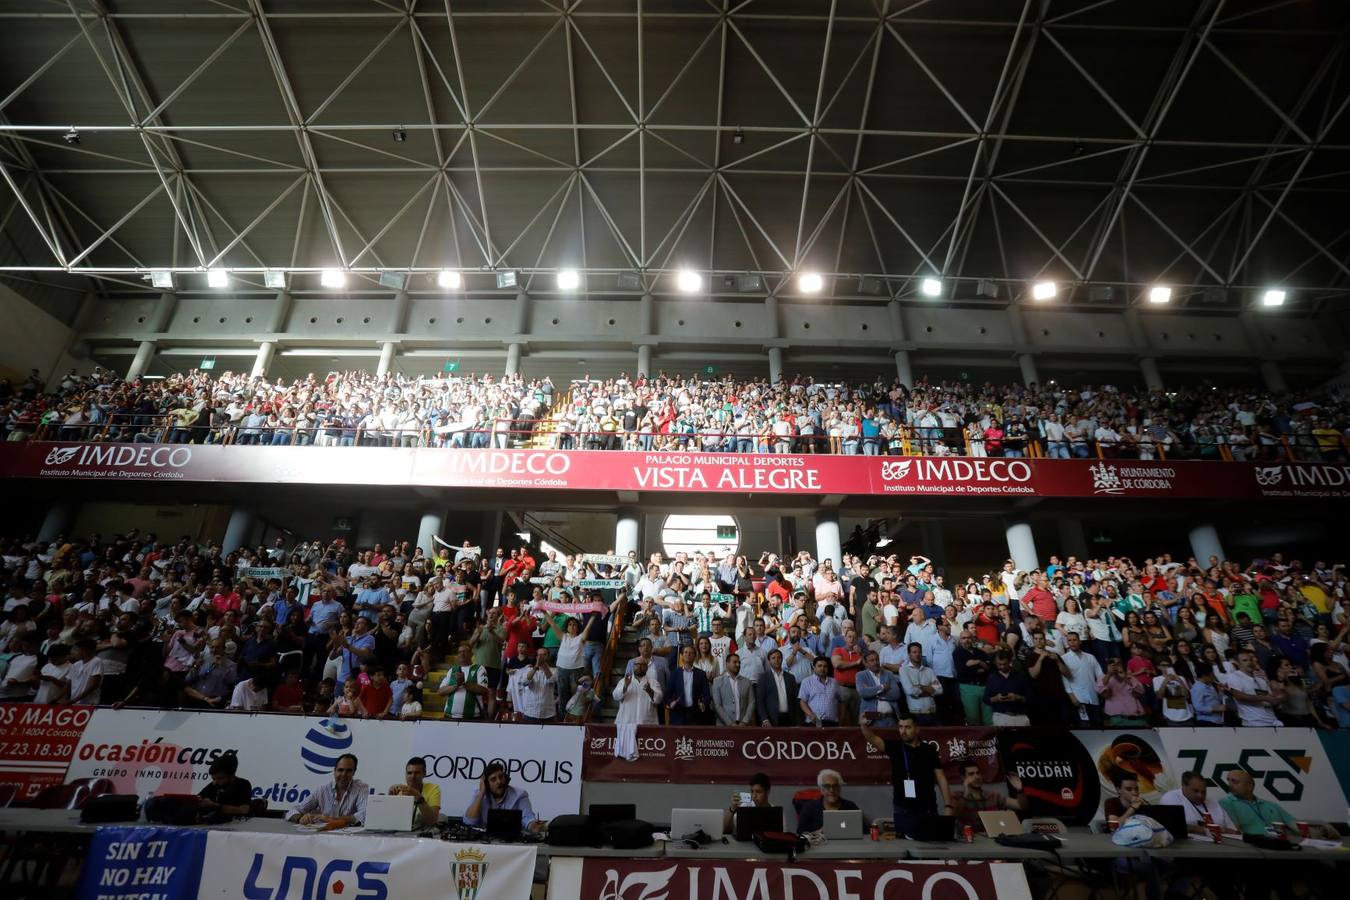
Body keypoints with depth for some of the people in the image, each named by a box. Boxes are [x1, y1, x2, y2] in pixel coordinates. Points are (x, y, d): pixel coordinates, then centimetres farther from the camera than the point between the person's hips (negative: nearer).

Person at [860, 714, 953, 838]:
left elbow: (941, 779, 5)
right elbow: (871, 738, -16)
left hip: (929, 810, 1)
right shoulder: (895, 747, -1)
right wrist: (865, 725, -36)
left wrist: (948, 806, -5)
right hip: (904, 811, -1)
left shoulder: (929, 751, 5)